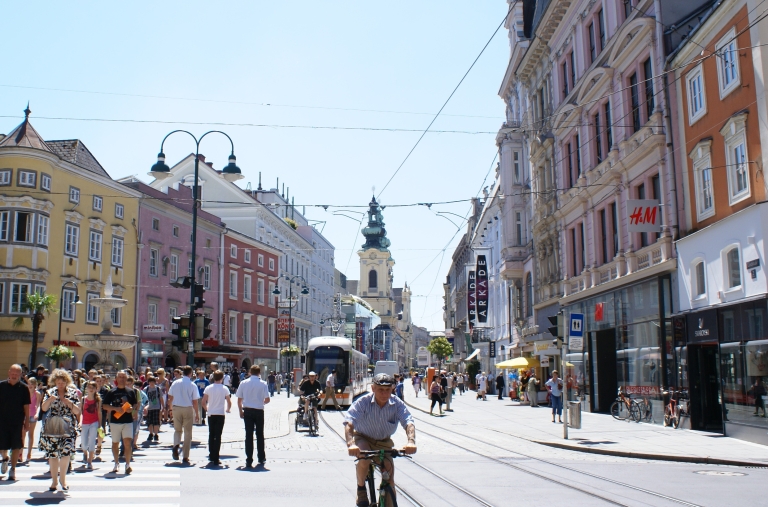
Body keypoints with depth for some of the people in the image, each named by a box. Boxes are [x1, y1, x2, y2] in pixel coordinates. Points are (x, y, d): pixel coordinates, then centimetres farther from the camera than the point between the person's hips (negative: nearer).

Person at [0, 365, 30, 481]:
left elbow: (26, 406, 0)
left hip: (18, 422, -1)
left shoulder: (24, 388, -3)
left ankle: (12, 470, 13)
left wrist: (27, 422, -2)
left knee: (16, 447, 1)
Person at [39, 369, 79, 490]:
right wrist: (50, 400, -19)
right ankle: (54, 480, 15)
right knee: (52, 454, 1)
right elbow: (44, 408, -1)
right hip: (51, 428, 1)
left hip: (67, 428, -1)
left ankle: (63, 478, 12)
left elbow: (77, 411, 2)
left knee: (66, 453, -8)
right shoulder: (50, 392, 8)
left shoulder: (73, 393, 5)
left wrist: (70, 404, -15)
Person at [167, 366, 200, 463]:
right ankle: (185, 457, 8)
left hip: (176, 408, 2)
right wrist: (196, 414, 4)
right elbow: (195, 401, -6)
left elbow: (170, 397, 6)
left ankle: (176, 445, -10)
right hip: (188, 409, -2)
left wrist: (171, 407, 22)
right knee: (188, 433, 7)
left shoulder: (175, 383, 0)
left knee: (177, 430, 20)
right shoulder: (192, 385, -7)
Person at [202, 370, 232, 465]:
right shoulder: (224, 389, -5)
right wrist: (228, 409, 18)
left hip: (211, 414, 2)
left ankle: (211, 456, 22)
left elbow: (203, 402, -2)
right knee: (218, 436, -1)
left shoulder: (208, 388, -1)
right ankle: (215, 459, -4)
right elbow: (229, 402, -2)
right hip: (220, 415, -2)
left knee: (211, 435, 16)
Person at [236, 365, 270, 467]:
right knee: (260, 435, 13)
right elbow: (267, 400, -5)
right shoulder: (263, 383, -5)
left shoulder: (243, 383, 0)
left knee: (248, 435, 3)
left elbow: (239, 399, 2)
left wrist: (241, 411, 13)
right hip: (259, 411, -1)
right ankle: (261, 458, 21)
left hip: (247, 411, 1)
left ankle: (249, 461, 0)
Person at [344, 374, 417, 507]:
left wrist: (411, 441, -52)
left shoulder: (397, 404, -20)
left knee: (389, 471, -11)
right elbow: (349, 422, -36)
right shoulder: (363, 402, -26)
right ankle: (361, 488, -5)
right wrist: (350, 443, -54)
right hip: (363, 438, -2)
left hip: (384, 442, 2)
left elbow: (408, 422, -31)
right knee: (364, 458, -32)